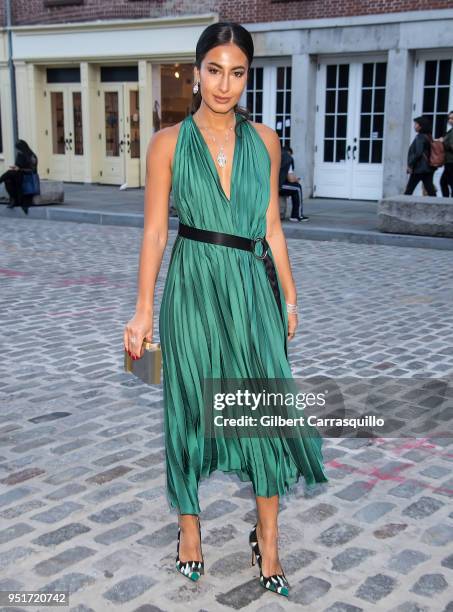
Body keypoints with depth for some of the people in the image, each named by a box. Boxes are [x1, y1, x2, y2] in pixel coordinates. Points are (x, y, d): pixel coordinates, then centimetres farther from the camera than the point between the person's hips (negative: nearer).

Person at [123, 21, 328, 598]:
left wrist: (289, 296, 10)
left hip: (252, 289, 2)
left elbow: (272, 227, 10)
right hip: (193, 289, -2)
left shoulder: (264, 140, 5)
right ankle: (189, 524, 29)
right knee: (192, 409, 8)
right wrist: (143, 310, -6)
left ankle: (267, 541, 18)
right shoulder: (169, 142, -2)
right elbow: (154, 230, -2)